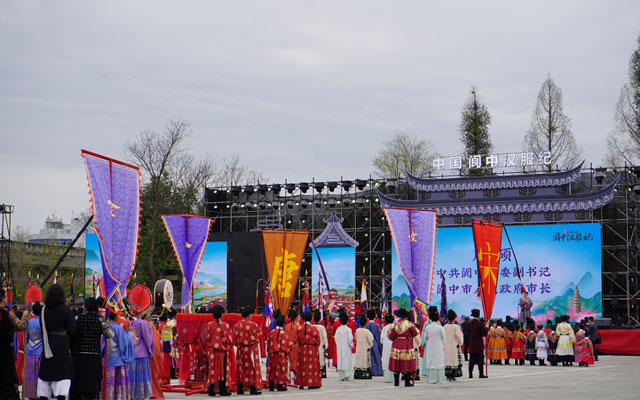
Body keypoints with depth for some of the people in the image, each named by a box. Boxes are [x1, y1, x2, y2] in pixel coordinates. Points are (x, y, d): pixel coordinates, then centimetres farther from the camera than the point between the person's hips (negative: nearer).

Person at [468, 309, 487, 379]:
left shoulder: (470, 323, 3)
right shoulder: (480, 324, -12)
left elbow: (468, 333, 9)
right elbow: (484, 334, -12)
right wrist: (486, 328, 1)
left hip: (471, 344, 4)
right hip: (479, 344, -4)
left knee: (471, 360, 7)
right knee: (480, 359, 1)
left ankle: (470, 374, 7)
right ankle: (481, 374, 1)